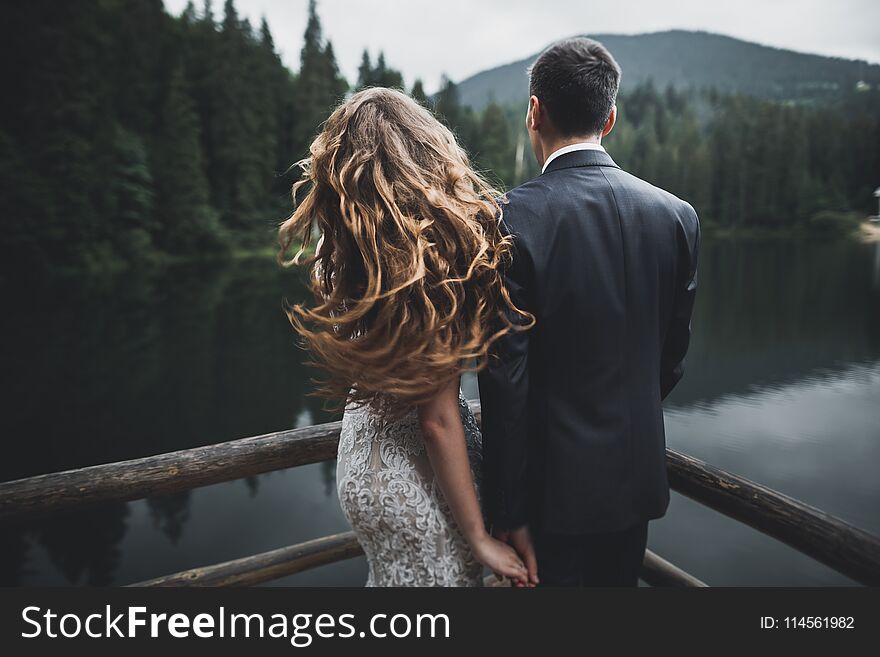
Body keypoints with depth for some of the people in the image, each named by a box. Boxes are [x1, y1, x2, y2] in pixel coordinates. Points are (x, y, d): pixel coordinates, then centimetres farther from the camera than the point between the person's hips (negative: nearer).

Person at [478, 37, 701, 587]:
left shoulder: (513, 218, -19)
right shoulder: (677, 215, -4)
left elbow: (506, 380, -19)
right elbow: (673, 358, 4)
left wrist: (508, 514, -10)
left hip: (552, 481, -5)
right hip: (637, 474, 5)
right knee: (618, 581, 24)